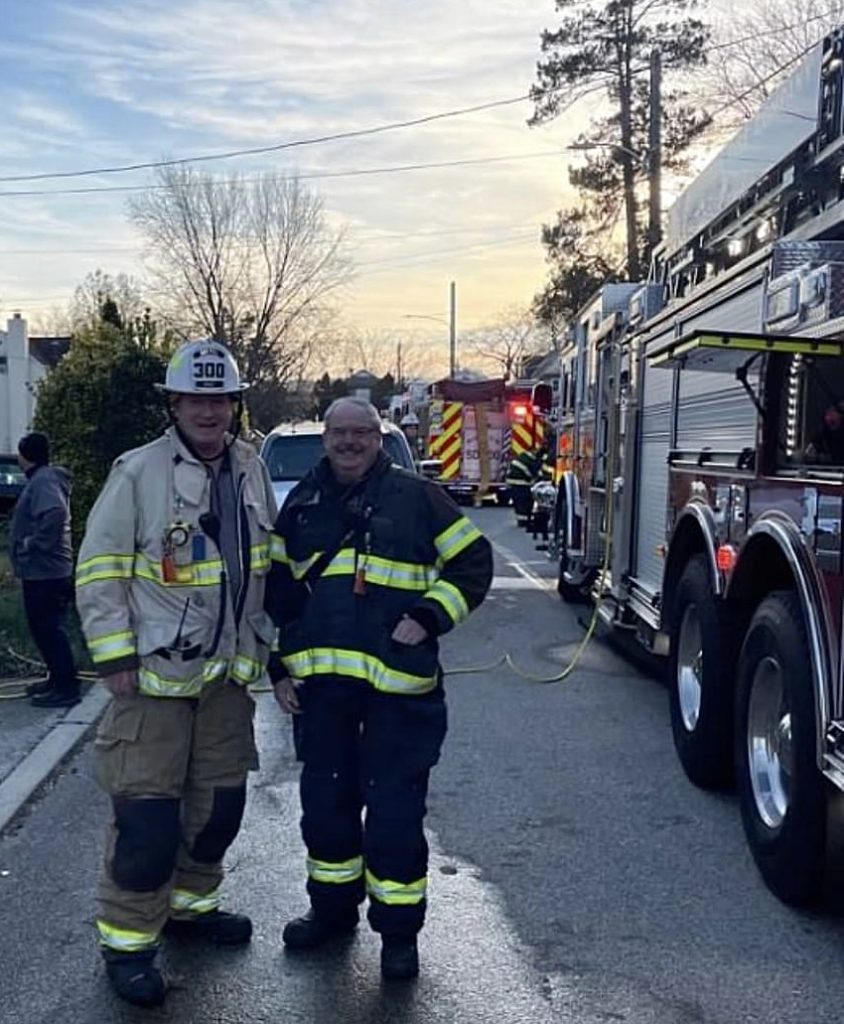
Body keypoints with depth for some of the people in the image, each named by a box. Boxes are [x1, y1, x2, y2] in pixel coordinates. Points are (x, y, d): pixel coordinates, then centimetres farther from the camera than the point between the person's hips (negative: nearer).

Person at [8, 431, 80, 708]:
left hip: (44, 571, -11)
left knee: (48, 629, -6)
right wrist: (31, 544, 14)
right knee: (43, 628, 18)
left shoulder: (44, 480, -17)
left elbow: (54, 514, -34)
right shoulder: (42, 478, 16)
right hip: (41, 571, 11)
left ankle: (66, 688, -2)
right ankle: (58, 678, 27)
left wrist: (32, 545, -25)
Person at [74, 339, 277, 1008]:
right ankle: (127, 940, 14)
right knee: (148, 814, -3)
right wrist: (115, 656, -13)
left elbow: (266, 568, 16)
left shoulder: (251, 470, 7)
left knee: (221, 801, 15)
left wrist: (268, 646, 16)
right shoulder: (138, 472, -11)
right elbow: (98, 570, -9)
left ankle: (190, 903, 36)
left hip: (228, 672, 6)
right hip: (154, 673, -6)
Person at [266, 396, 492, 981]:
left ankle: (399, 928, 18)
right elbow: (280, 593, 17)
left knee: (394, 811, 1)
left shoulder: (416, 497, 1)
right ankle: (333, 908, 35)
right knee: (325, 801, 15)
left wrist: (429, 619, -9)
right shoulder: (302, 505, 12)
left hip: (398, 688, -4)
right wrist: (281, 668, 11)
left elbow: (474, 562, 2)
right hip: (320, 682, 4)